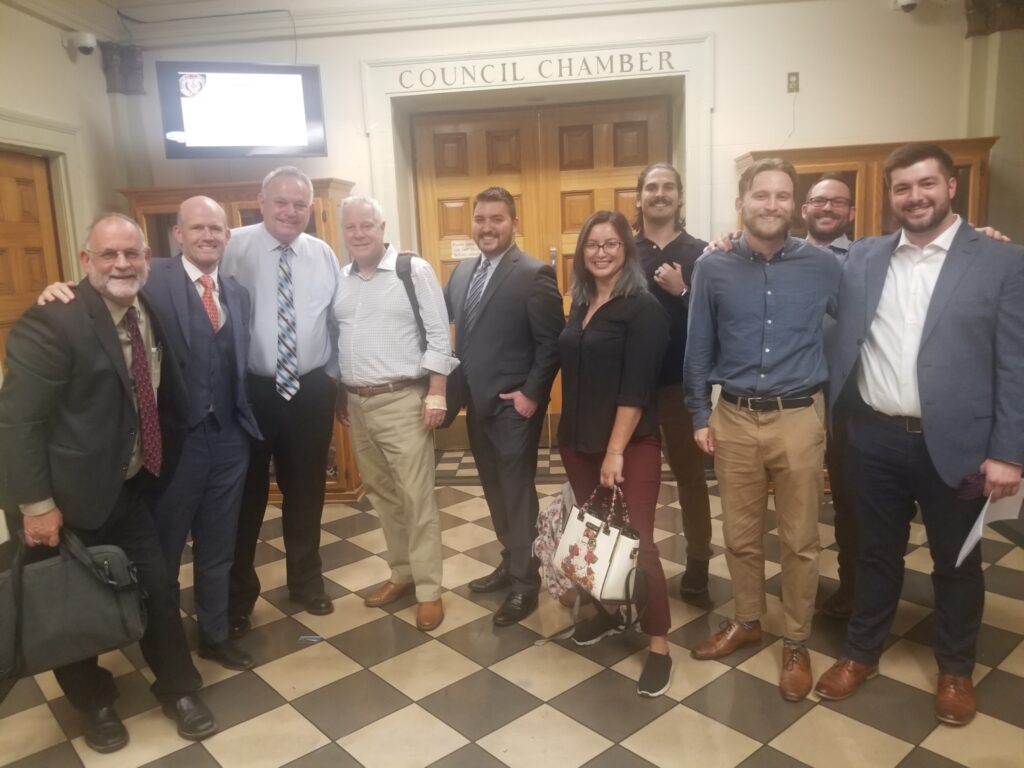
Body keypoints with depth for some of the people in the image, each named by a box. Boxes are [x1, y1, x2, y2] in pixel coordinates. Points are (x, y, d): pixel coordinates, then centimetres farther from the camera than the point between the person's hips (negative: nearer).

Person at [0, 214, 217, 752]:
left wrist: (159, 466, 7)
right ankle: (93, 702, 40)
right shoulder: (51, 322, -22)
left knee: (158, 588, 12)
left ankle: (177, 688, 34)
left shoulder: (151, 315, 0)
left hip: (132, 489, 6)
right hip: (71, 498, -5)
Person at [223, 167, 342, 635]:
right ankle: (237, 594, 31)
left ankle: (306, 581, 38)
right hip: (249, 390, -3)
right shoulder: (235, 247, -8)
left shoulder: (324, 255, 5)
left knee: (306, 490, 16)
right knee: (245, 493, 11)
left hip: (311, 390, 3)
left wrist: (333, 378, 12)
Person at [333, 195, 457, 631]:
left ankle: (429, 590, 11)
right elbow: (336, 338, 16)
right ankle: (401, 572, 32)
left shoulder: (414, 270, -7)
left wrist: (436, 394, -15)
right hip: (357, 402, 6)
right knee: (380, 493, 15)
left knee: (417, 496, -1)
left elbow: (439, 336, -10)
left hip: (402, 400, -6)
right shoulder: (339, 279, 10)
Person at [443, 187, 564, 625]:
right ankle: (510, 563, 34)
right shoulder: (463, 272, 9)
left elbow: (552, 343, -13)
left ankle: (526, 582, 17)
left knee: (518, 492, 3)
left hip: (513, 405, -7)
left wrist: (532, 393, -16)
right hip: (477, 403, 7)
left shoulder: (534, 275, -12)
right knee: (495, 490, 17)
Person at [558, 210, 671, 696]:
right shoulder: (580, 305, 10)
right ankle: (608, 612, 35)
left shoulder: (643, 308, -11)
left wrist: (616, 451, -19)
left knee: (635, 542, -2)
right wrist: (573, 437, 11)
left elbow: (636, 387, -17)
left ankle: (659, 646, 12)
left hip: (631, 444, -6)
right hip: (578, 441, 6)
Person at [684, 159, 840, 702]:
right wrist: (700, 416, 2)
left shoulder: (824, 266, -2)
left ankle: (796, 643, 27)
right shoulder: (712, 268, -1)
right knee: (740, 535, 13)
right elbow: (698, 349, 3)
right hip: (734, 418, 1)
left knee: (800, 540, 9)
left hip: (799, 418, 0)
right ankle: (747, 621, 35)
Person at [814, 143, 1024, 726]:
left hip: (954, 445, -2)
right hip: (874, 439, 2)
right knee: (877, 554, 17)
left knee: (956, 563, 15)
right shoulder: (863, 258, 4)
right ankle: (862, 653, 35)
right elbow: (842, 342, 6)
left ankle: (956, 670, 36)